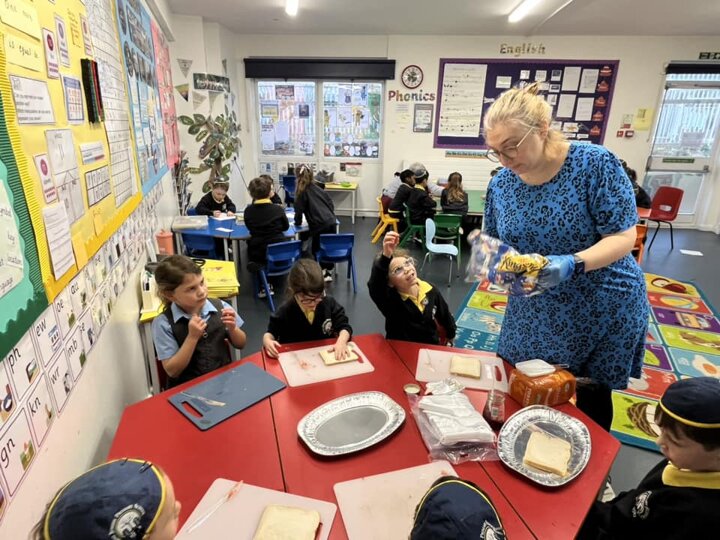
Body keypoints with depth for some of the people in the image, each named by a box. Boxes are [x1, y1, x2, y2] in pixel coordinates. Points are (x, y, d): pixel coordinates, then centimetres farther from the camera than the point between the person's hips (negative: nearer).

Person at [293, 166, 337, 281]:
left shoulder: (301, 192, 3)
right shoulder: (318, 188, 18)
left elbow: (299, 210, 1)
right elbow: (331, 204, 22)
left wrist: (297, 222, 18)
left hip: (319, 225, -6)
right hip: (331, 222, 6)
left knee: (317, 250, 9)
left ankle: (324, 272, 10)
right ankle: (328, 271, 23)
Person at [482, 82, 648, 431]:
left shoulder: (595, 163, -18)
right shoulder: (501, 184, -5)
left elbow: (623, 237, -18)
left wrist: (573, 263, -35)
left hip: (602, 308, -4)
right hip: (534, 312, 4)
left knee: (591, 400, 13)